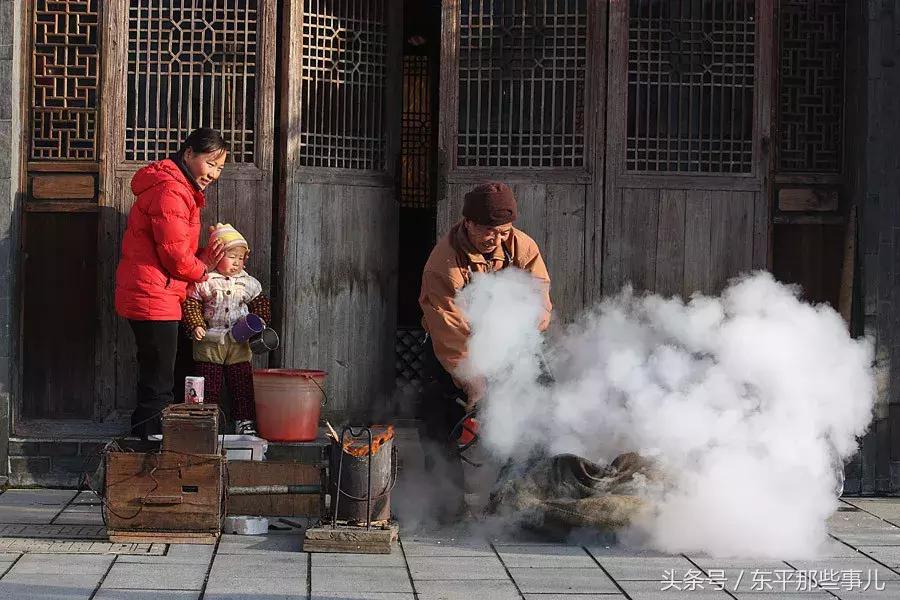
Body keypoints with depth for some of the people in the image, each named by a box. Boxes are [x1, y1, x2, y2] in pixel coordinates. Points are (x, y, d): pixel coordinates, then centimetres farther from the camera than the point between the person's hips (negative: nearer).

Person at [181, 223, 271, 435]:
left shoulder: (248, 283, 5)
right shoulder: (203, 282, -6)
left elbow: (260, 306, 15)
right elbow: (191, 304, -6)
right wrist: (196, 326, -17)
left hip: (239, 345, 3)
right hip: (209, 344, -3)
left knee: (243, 384, 5)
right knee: (209, 386, 3)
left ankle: (244, 421, 12)